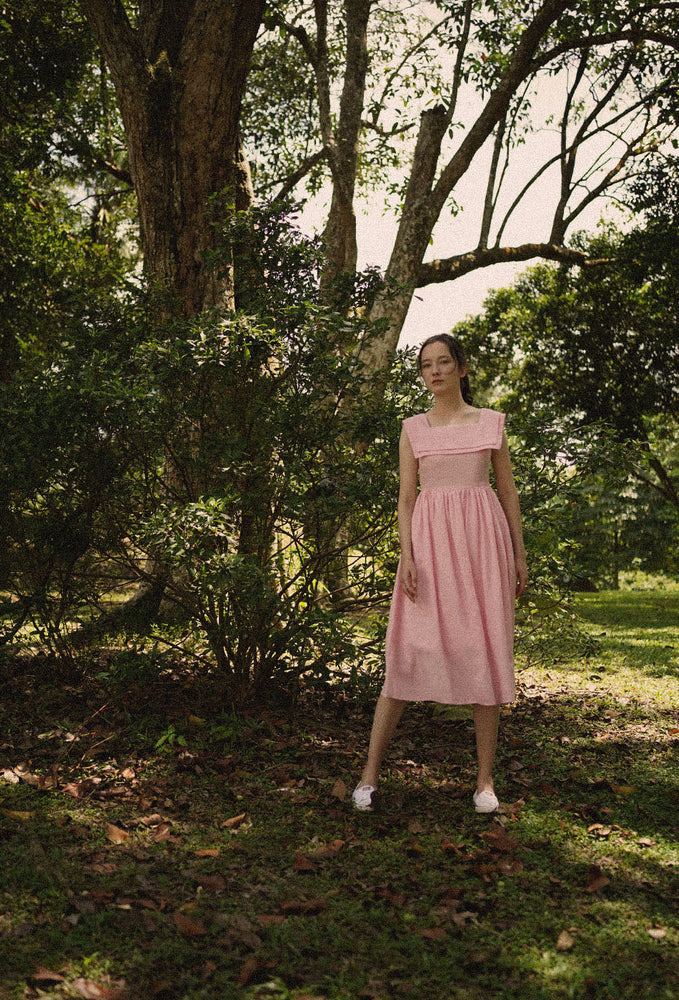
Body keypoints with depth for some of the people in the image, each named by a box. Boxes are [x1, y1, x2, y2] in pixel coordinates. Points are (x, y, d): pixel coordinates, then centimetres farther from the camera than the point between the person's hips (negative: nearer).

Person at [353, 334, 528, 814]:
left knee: (485, 651, -1)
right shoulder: (413, 429, 10)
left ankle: (485, 778, 9)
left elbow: (508, 491, 11)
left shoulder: (491, 423, 10)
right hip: (429, 540, 0)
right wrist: (406, 555, -8)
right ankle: (370, 772, 1)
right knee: (409, 649, -5)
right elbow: (406, 496, 5)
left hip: (482, 538, 1)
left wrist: (520, 554, 6)